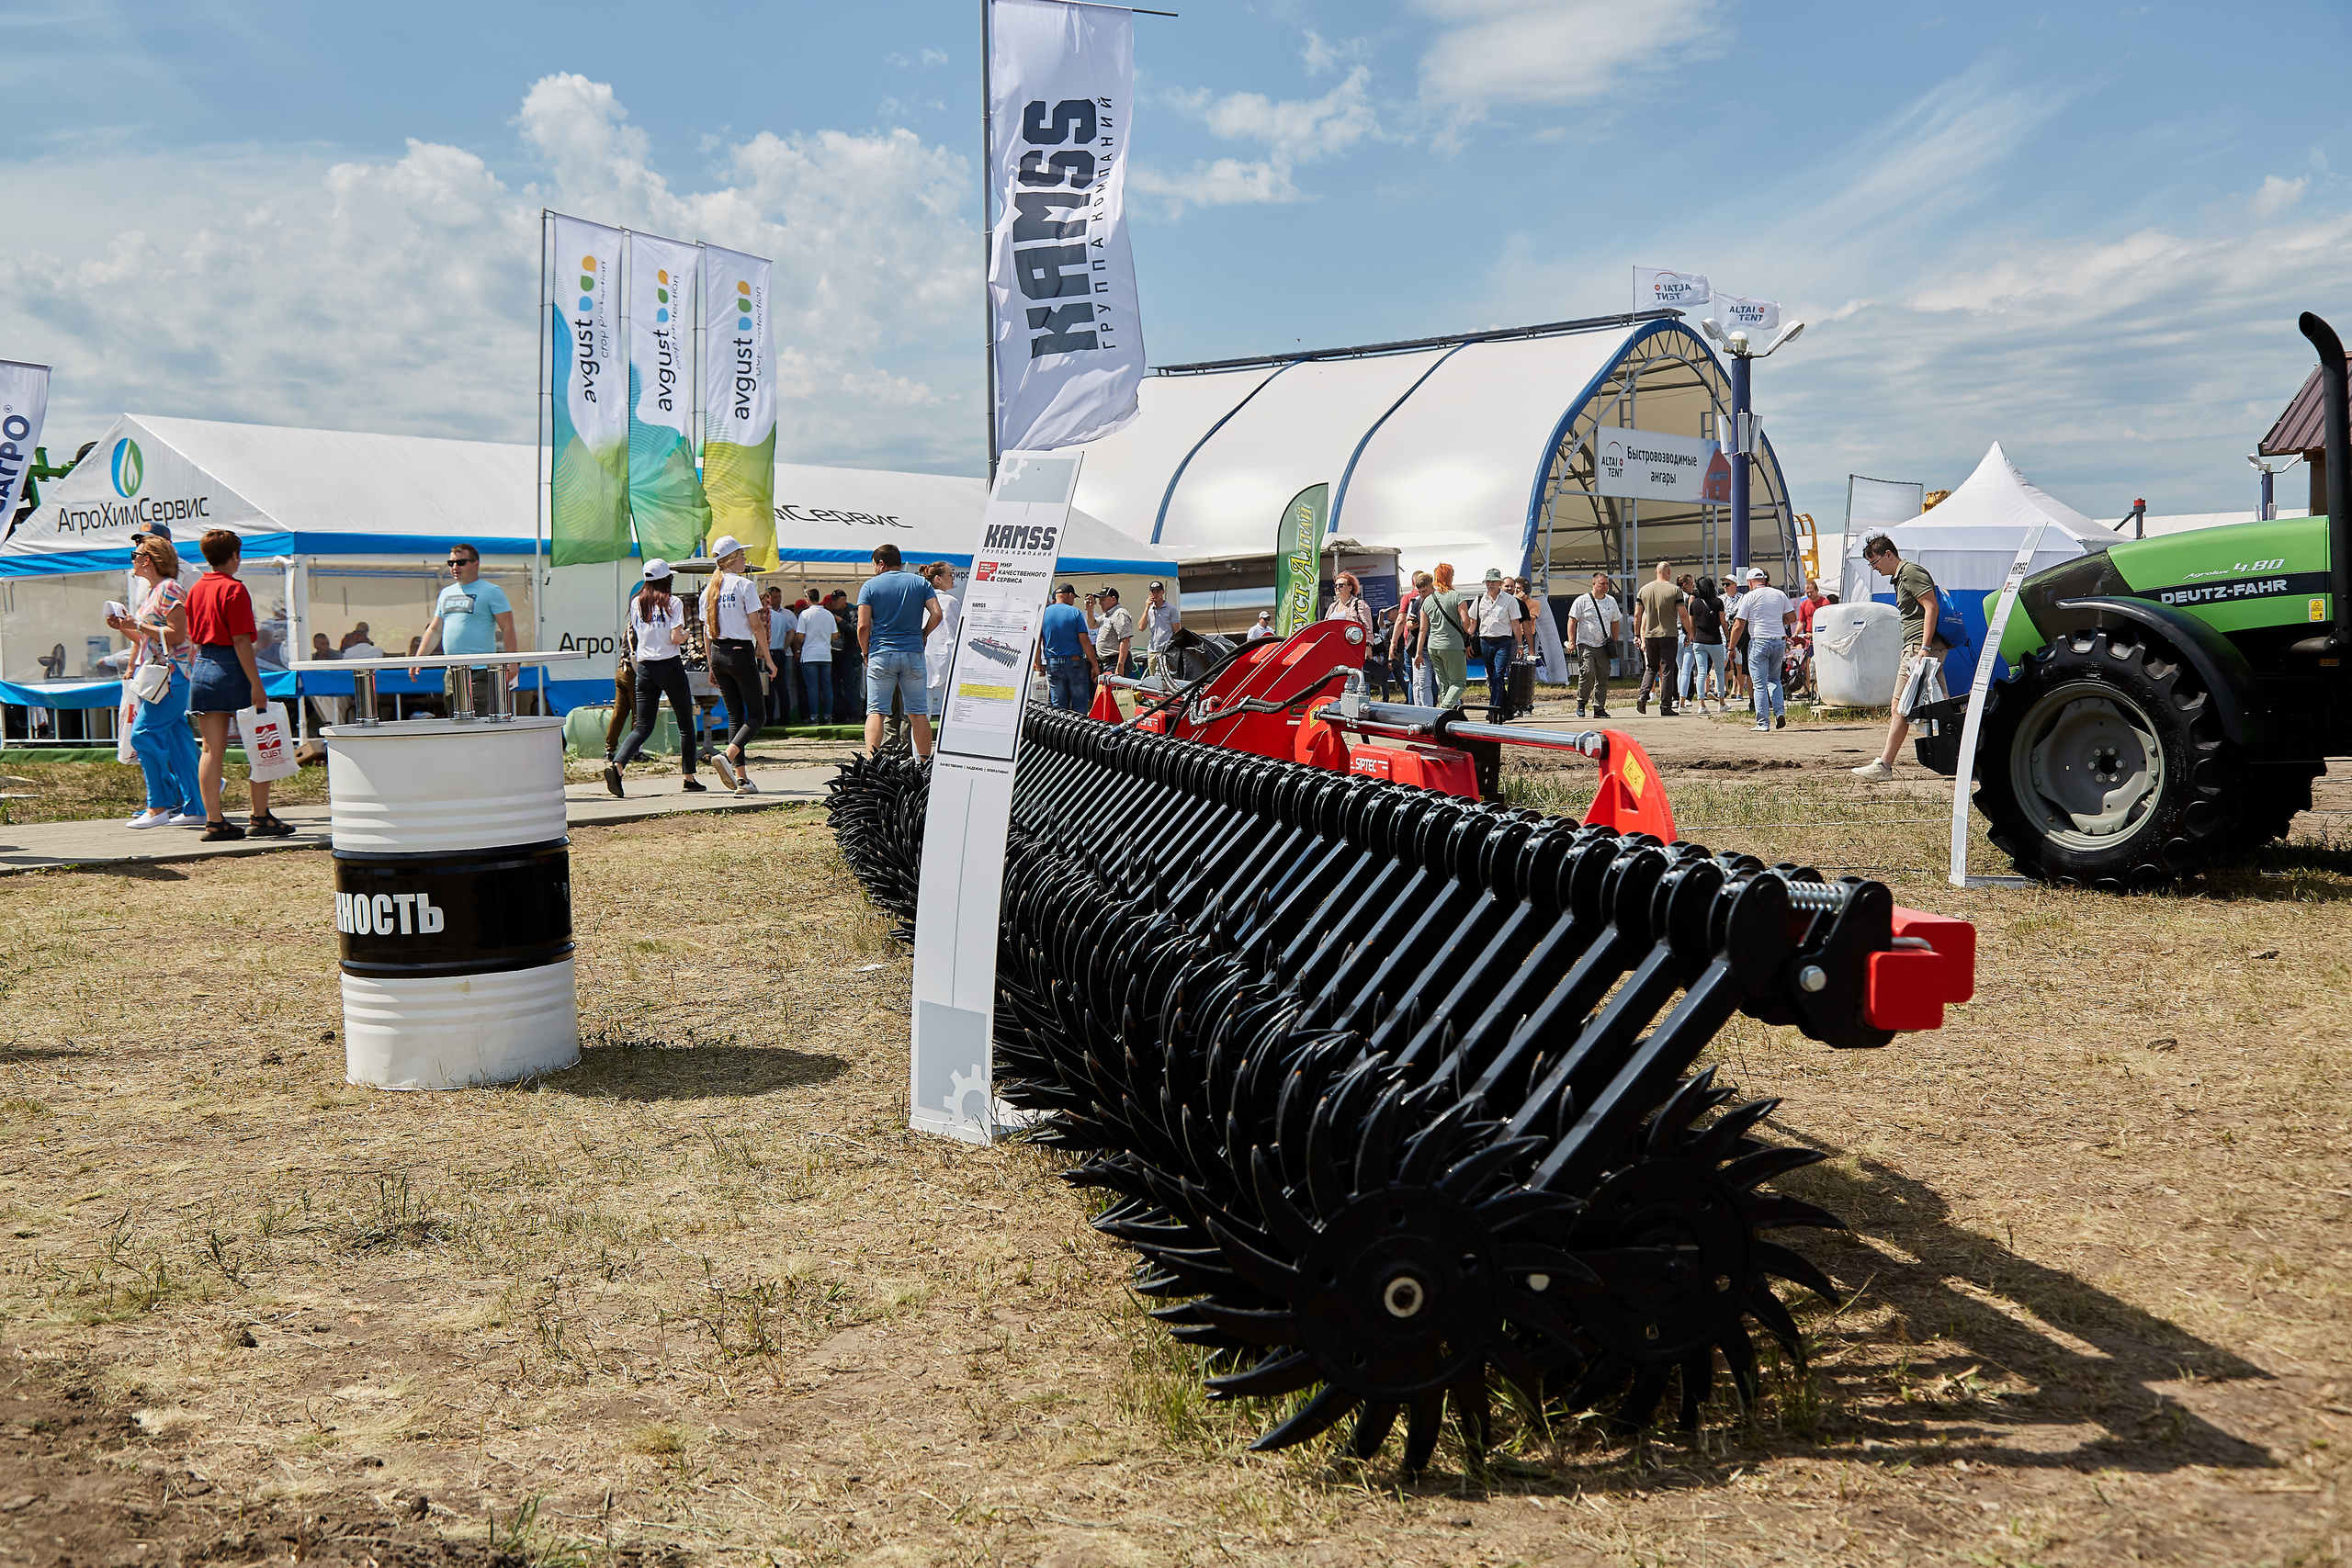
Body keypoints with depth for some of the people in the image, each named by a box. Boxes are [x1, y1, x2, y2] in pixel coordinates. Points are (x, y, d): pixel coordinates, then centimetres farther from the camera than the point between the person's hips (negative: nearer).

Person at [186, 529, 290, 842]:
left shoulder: (196, 590, 12)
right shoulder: (234, 589, -10)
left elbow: (195, 639, 18)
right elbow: (241, 641, -16)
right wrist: (256, 685, -17)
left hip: (202, 670, 7)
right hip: (231, 669, -7)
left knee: (212, 751, 7)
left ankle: (214, 822, 7)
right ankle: (260, 818, 2)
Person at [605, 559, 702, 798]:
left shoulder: (636, 603, 7)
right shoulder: (673, 603, -7)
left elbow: (633, 636, 15)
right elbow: (675, 638, -15)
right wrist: (685, 635, 6)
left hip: (645, 668, 4)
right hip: (670, 666, -4)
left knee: (643, 727, 5)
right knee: (686, 724, 10)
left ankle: (617, 764, -19)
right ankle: (690, 779, 11)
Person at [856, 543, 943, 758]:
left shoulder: (870, 585, 2)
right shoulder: (921, 583, 9)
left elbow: (863, 626, -5)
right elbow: (936, 615, -3)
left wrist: (866, 653, 8)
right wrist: (921, 635, 13)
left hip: (881, 654, -2)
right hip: (913, 654, 2)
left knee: (876, 712, -2)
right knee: (918, 712, 7)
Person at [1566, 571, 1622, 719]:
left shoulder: (1611, 601, 12)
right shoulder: (1582, 600, -3)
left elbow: (1615, 622, 21)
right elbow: (1572, 621, -3)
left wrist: (1614, 642, 16)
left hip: (1603, 646, 4)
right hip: (1586, 644, -4)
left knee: (1603, 676, 0)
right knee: (1587, 672, -18)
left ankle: (1599, 708, 7)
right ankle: (1581, 703, 0)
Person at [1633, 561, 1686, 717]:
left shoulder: (1644, 589, 4)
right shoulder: (1675, 590, -6)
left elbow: (1637, 615, 6)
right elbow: (1682, 615, -8)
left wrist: (1637, 635, 15)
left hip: (1650, 635, 3)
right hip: (1669, 634, -3)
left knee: (1651, 668, 17)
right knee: (1667, 670, 1)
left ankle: (1642, 695, -4)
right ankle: (1665, 707, 1)